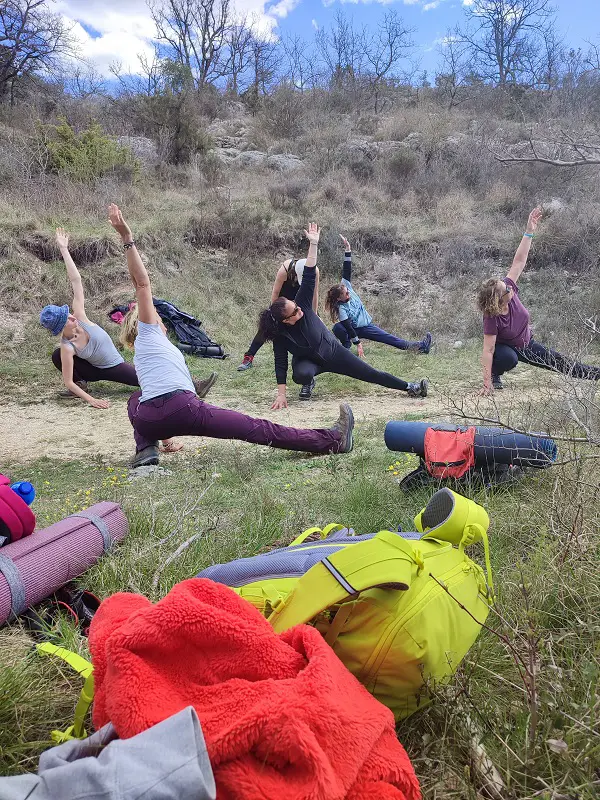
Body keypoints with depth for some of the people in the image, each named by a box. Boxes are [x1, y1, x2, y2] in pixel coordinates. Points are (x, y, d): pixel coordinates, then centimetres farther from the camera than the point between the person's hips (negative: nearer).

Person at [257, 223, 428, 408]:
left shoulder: (301, 305, -24)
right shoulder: (280, 335, -29)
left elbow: (309, 275, -28)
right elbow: (281, 364, -26)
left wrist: (313, 244, -35)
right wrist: (281, 394, -31)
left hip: (333, 351, 2)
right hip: (308, 361, -2)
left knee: (371, 374, 3)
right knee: (301, 374, -38)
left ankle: (409, 387, 16)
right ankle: (309, 383, -1)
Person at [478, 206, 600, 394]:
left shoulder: (508, 288, -25)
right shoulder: (491, 319, -39)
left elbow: (519, 261, -22)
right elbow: (488, 351, -39)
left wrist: (529, 232, -28)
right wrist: (487, 384, -40)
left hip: (527, 345, 6)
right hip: (504, 349, -6)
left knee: (561, 363, 16)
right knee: (509, 359, -41)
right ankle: (494, 374, -9)